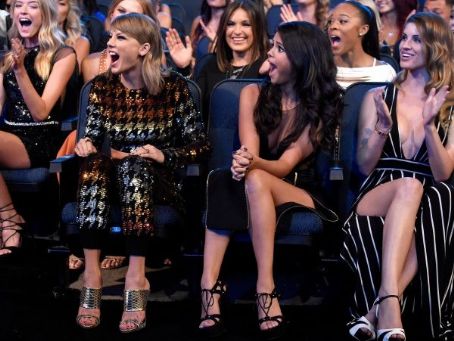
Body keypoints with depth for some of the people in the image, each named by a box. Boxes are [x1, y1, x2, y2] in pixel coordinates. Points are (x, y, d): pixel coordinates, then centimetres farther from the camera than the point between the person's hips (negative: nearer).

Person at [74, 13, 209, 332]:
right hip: (117, 177, 3)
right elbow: (94, 136, 12)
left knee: (136, 166, -37)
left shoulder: (173, 87, -4)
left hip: (158, 179, -3)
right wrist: (86, 145, -12)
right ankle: (91, 272, -38)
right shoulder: (102, 86, 4)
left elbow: (200, 144, -2)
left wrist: (163, 155, -19)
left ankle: (136, 277, -44)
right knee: (93, 163, -31)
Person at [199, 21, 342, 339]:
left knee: (256, 180, -35)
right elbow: (249, 151, -10)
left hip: (300, 196, -2)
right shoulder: (254, 94, 5)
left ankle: (265, 288, -45)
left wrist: (254, 164, -38)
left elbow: (286, 164, -15)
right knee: (221, 179, -33)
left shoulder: (321, 109, -3)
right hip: (255, 195, 2)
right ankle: (209, 284, -46)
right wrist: (244, 162, -36)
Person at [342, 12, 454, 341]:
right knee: (409, 186, -36)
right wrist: (382, 127, -9)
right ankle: (389, 304, -54)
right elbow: (365, 166, 9)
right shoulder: (378, 97, 14)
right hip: (378, 197, 0)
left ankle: (377, 308, -45)